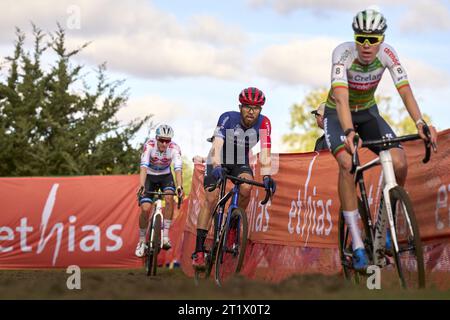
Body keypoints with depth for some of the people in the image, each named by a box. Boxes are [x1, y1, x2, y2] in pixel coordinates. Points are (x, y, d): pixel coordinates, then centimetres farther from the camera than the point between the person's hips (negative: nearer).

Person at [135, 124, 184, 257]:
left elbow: (178, 168, -35)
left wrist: (179, 186, -51)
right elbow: (144, 166, -38)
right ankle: (142, 241, 7)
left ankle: (165, 236, -22)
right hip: (150, 176, -1)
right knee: (145, 208, -15)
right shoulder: (149, 145, -27)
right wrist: (141, 185, -52)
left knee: (169, 197, -29)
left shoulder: (174, 148, -24)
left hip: (165, 176, 1)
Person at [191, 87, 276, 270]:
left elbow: (265, 152, -27)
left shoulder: (263, 123, -20)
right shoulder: (228, 118, -26)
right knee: (211, 199, -21)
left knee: (246, 187, -31)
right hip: (218, 161, -2)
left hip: (240, 163, 2)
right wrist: (217, 167, -56)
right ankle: (198, 251, -24)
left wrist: (266, 176, -42)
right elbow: (217, 144, -39)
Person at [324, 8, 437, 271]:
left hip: (368, 112, 3)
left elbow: (405, 90, -29)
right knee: (347, 163, -31)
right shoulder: (343, 53, -29)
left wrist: (421, 124, -45)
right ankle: (357, 245, -28)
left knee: (400, 164, -19)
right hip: (337, 114, -3)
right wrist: (349, 132, -57)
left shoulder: (387, 53, -20)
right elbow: (341, 96, -41)